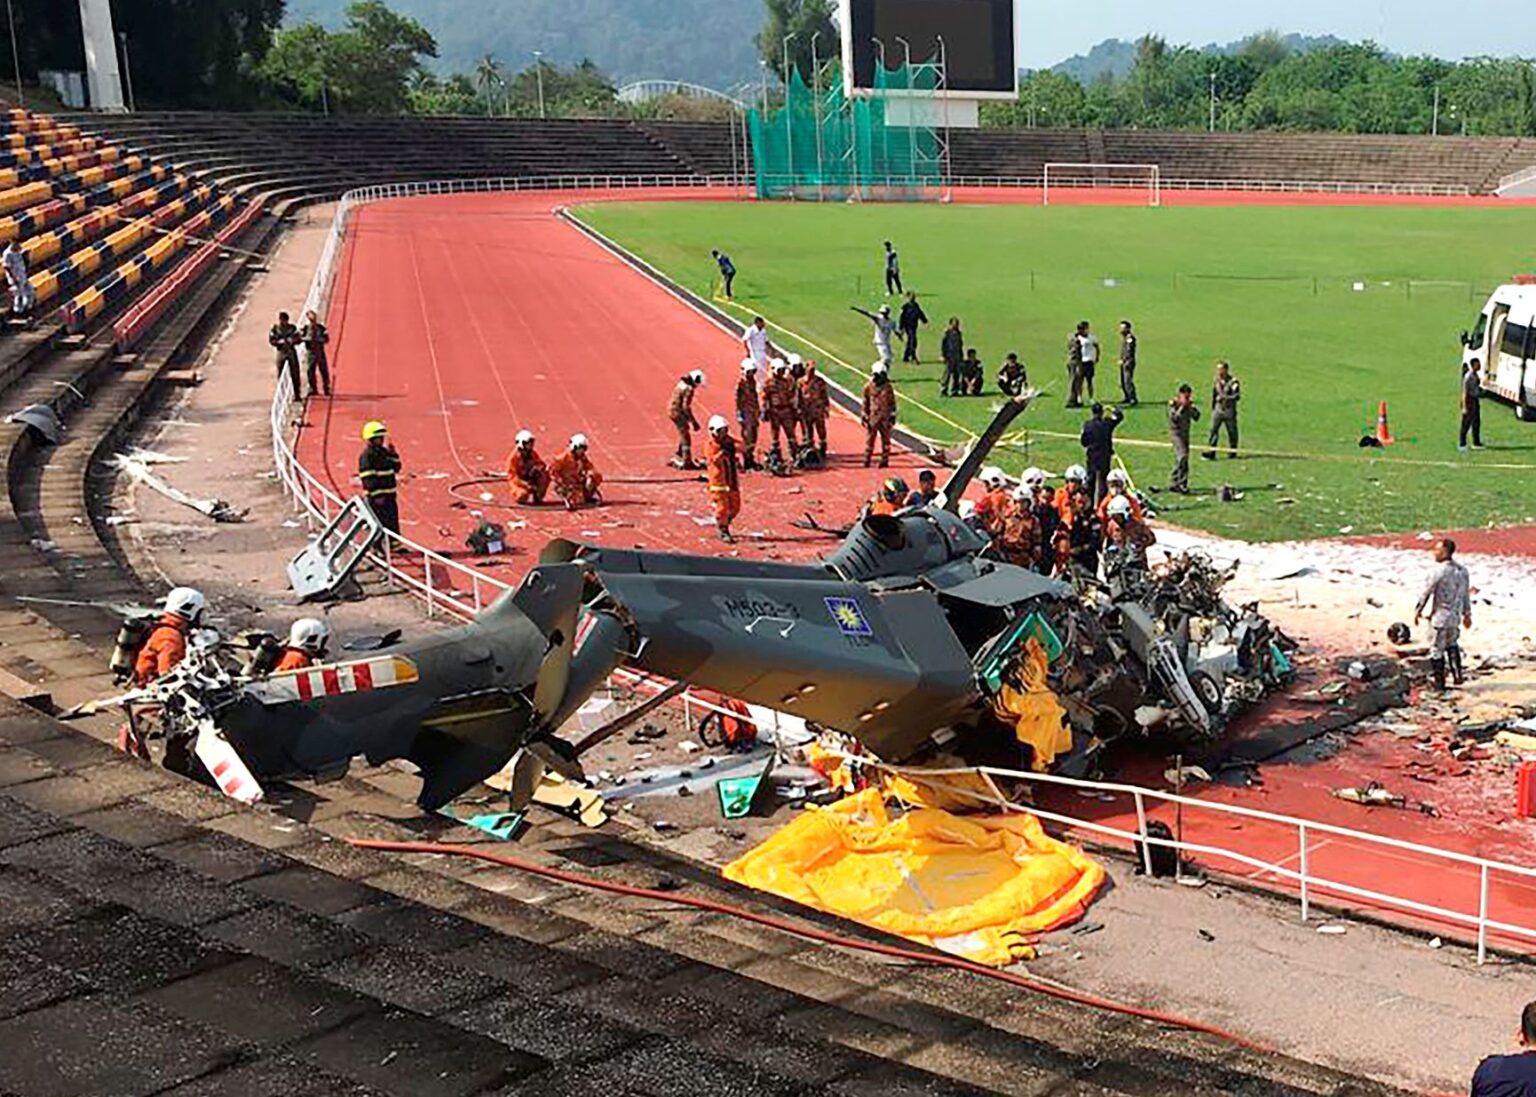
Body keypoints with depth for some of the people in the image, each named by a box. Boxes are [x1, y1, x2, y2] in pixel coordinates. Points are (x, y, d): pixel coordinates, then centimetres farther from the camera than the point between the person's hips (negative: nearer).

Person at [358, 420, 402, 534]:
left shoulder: (384, 452, 13)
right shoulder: (366, 456, -13)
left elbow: (396, 468, 18)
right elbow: (368, 480, -18)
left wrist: (393, 454, 6)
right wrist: (377, 496, -23)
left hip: (390, 495, 9)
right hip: (377, 498, -9)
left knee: (394, 524, 13)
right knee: (379, 526, -6)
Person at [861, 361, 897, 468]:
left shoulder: (888, 387, 1)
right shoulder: (868, 386, -1)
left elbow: (892, 402, 6)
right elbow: (865, 403, 5)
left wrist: (892, 416, 3)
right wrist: (864, 416, 3)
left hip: (885, 418, 1)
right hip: (872, 417, -1)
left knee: (885, 439, 6)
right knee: (870, 439, 0)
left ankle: (885, 461, 13)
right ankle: (866, 460, 6)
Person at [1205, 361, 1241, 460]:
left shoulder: (1233, 382, -9)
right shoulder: (1216, 382, 8)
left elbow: (1237, 396, -15)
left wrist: (1226, 398, -25)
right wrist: (1212, 408, 19)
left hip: (1229, 410, -4)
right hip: (1218, 410, 4)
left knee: (1232, 431, 7)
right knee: (1213, 430, -7)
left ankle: (1232, 453, 20)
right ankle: (1210, 453, -10)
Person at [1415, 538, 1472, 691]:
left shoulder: (1440, 572, -19)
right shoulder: (1463, 571, 2)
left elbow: (1426, 592, -12)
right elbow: (1466, 595, 11)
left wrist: (1418, 610, 1)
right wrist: (1467, 614, 22)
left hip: (1440, 617, -7)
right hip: (1455, 617, 7)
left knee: (1437, 651, 4)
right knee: (1452, 645, 26)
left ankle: (1439, 683, 11)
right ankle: (1457, 675, 25)